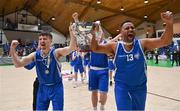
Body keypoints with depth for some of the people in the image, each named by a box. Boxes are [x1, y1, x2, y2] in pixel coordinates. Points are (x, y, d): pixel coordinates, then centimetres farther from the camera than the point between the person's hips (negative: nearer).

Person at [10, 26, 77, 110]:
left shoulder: (56, 52, -15)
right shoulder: (35, 55, -5)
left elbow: (72, 47, -28)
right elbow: (18, 64, -8)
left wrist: (71, 31, -38)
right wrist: (12, 49, -20)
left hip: (56, 87, -3)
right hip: (43, 88, 4)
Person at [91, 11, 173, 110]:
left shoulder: (142, 44, -8)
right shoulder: (114, 46, -8)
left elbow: (164, 41, -14)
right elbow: (95, 49, -7)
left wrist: (169, 24, -32)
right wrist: (94, 35, -26)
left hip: (140, 88, 2)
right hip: (121, 88, -2)